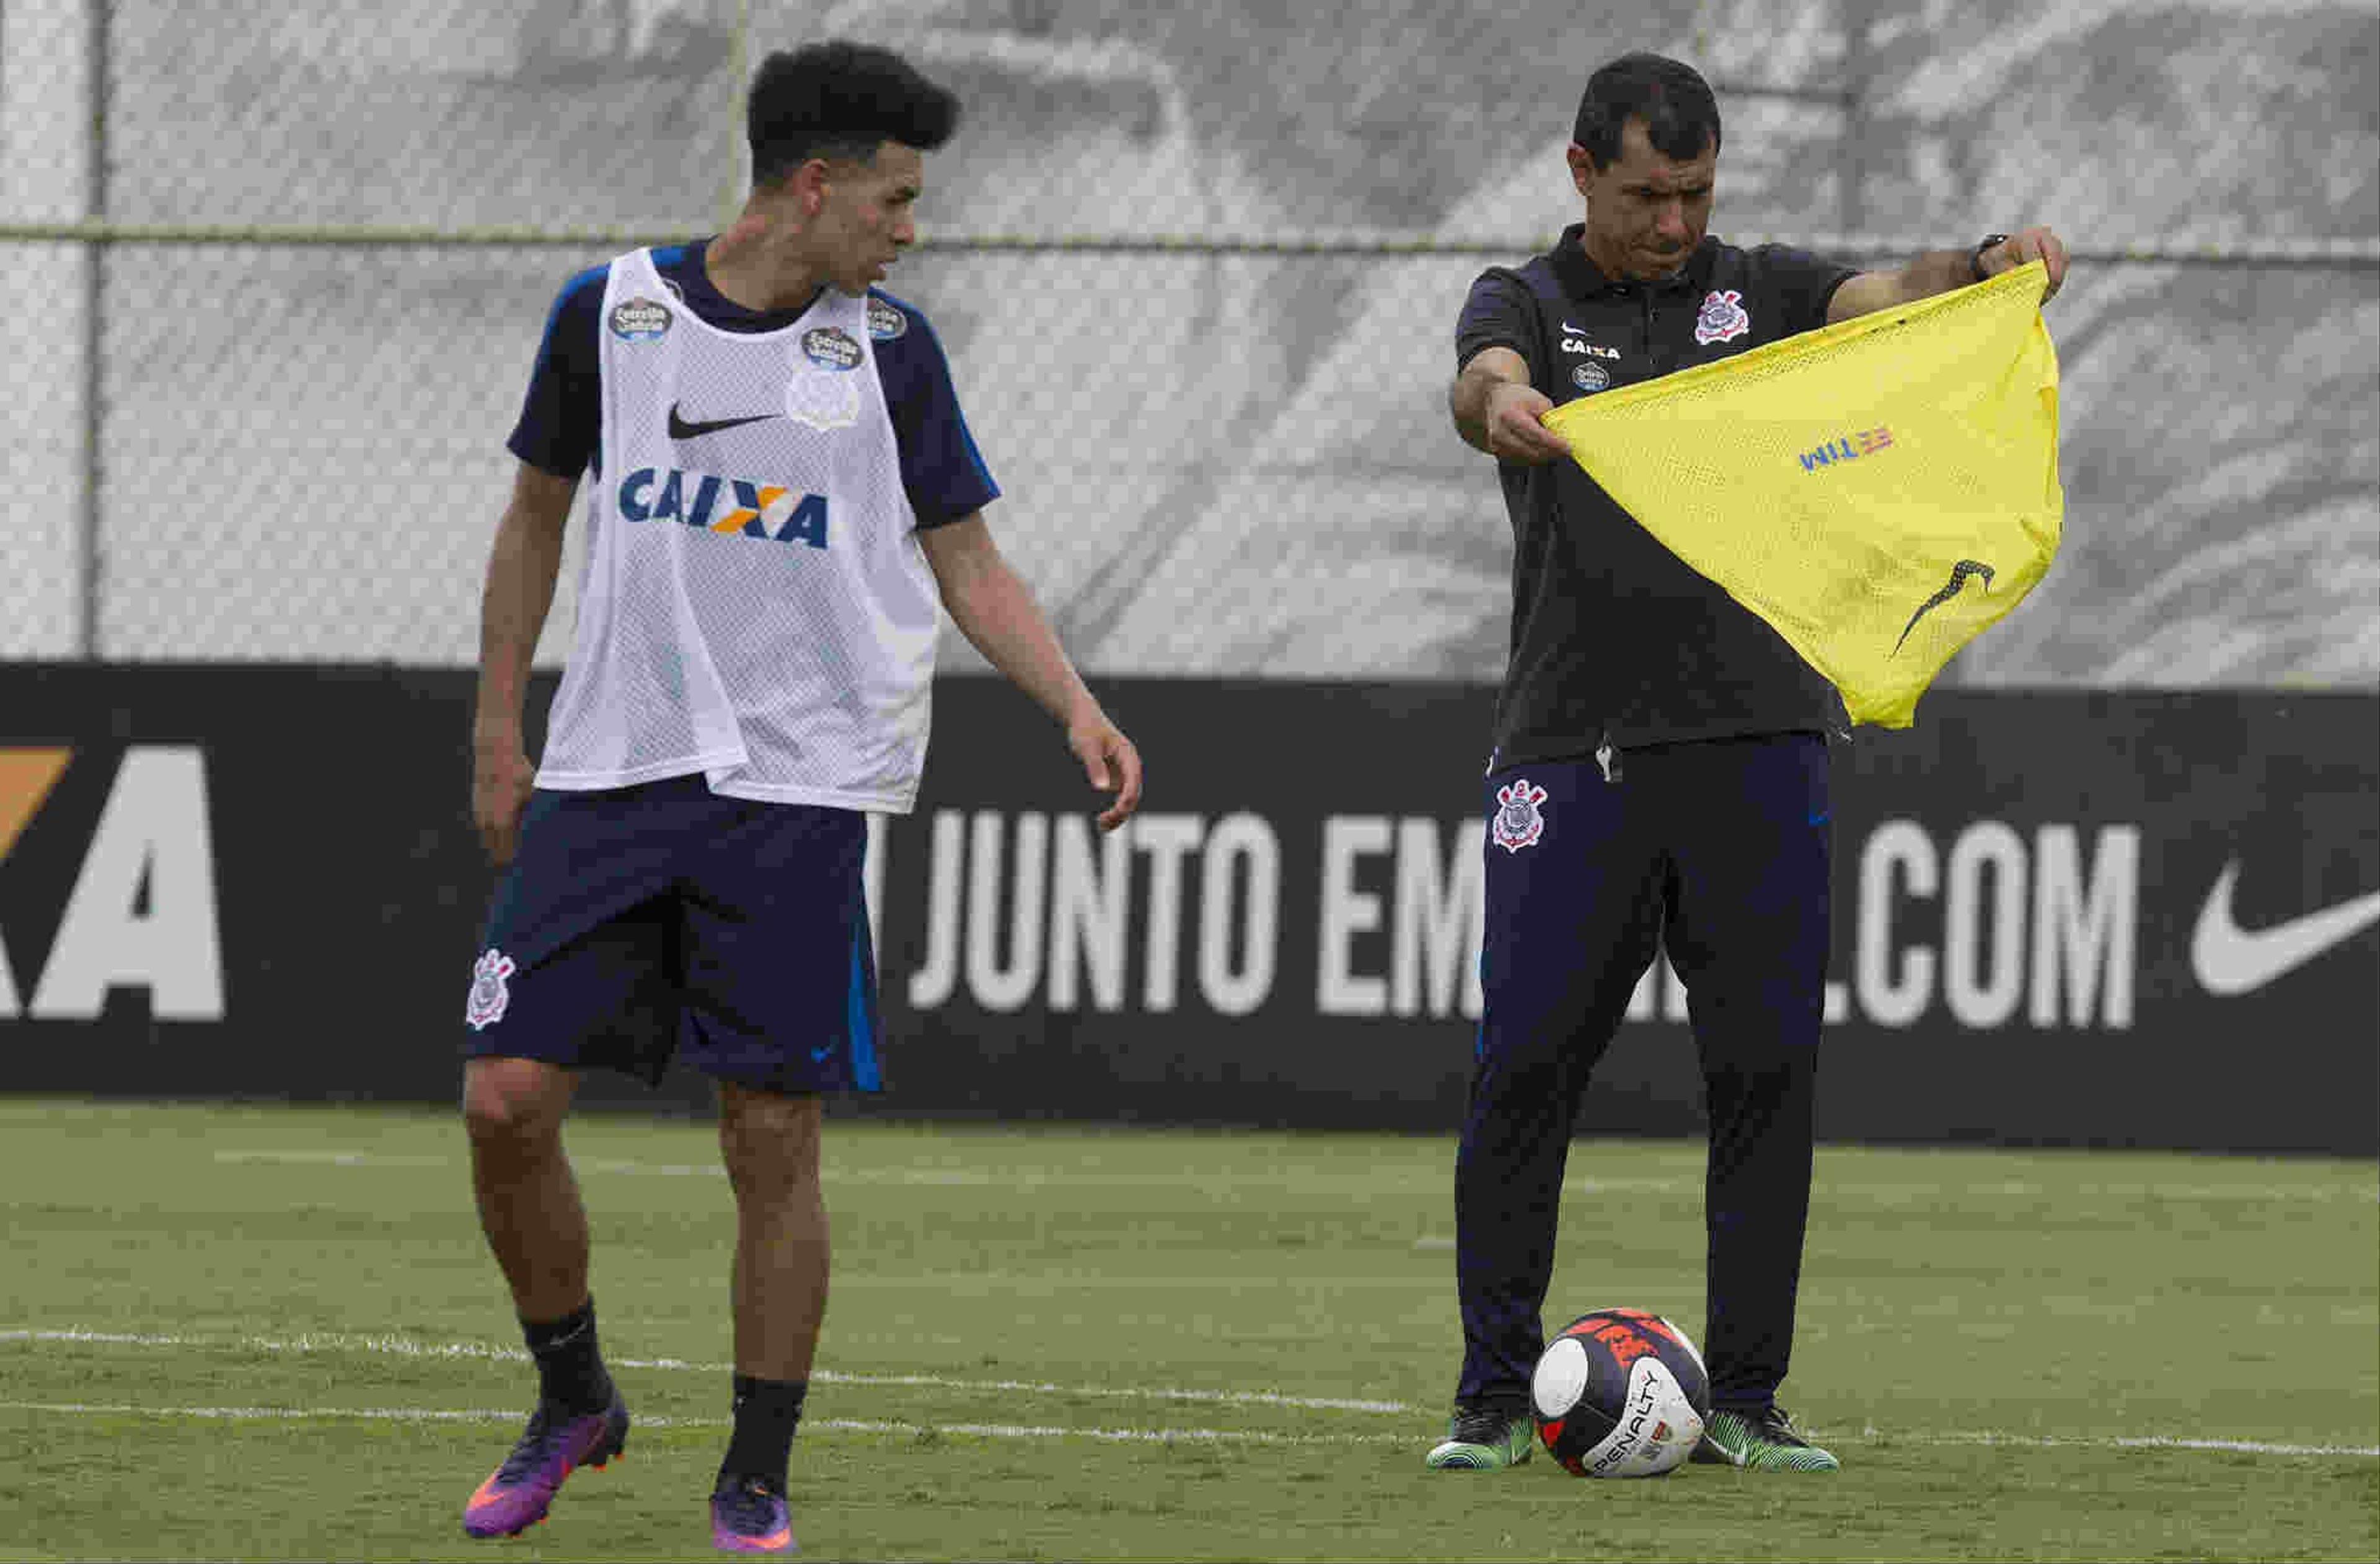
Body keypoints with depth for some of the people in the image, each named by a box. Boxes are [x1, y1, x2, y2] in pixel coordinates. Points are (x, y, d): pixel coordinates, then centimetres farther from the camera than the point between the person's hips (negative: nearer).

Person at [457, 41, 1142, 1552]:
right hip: (607, 774, 1)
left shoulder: (887, 348, 4)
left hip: (795, 787, -1)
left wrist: (1078, 707, -7)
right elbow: (538, 516, 15)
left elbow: (970, 565, 8)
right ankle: (574, 1402, 18)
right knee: (509, 1100, -5)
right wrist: (498, 731, 14)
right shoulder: (611, 311, 4)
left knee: (773, 1140, -4)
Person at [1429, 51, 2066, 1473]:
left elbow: (1892, 300, -6)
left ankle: (1746, 1402, 7)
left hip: (1758, 740, 2)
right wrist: (1504, 410, -41)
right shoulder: (1530, 302, 7)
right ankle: (1497, 1396, 4)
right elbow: (1484, 381, -15)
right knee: (1525, 1069, -4)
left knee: (1768, 1074, 0)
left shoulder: (1762, 290, 13)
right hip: (1572, 752, -2)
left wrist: (1989, 265, -29)